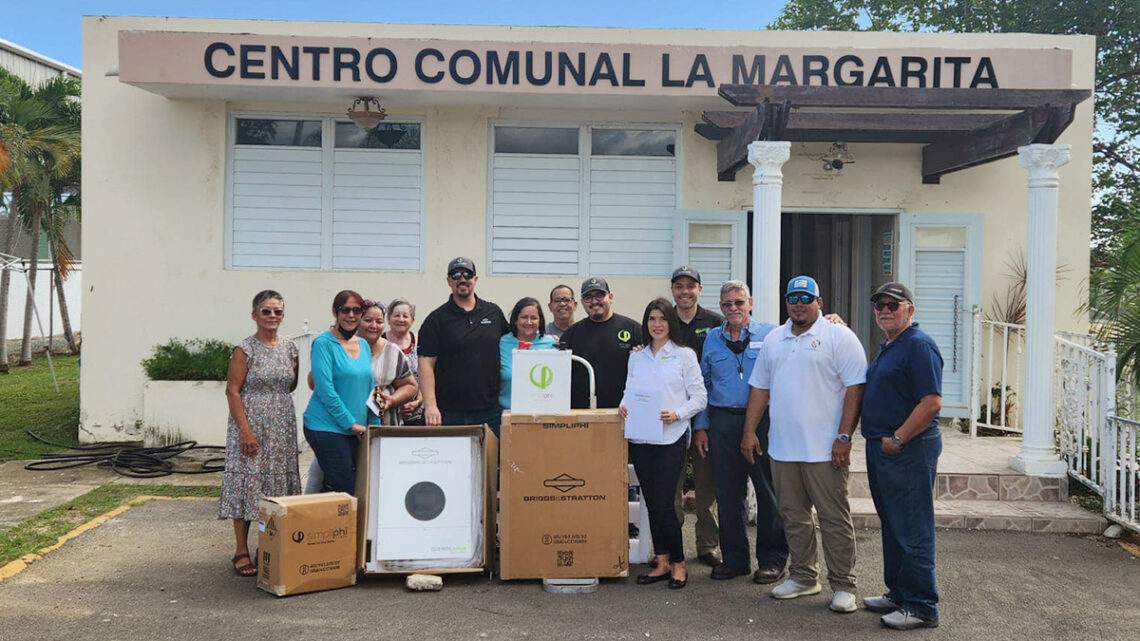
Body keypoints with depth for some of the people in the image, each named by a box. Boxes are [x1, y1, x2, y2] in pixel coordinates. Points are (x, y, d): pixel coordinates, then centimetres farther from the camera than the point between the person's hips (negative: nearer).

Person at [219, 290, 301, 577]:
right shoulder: (245, 349, -6)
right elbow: (232, 391, -10)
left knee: (279, 484, 7)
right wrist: (245, 430, -17)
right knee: (248, 484, -2)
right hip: (251, 426, -5)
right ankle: (241, 552, 7)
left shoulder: (289, 348, 10)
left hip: (282, 429, 5)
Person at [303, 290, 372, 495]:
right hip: (327, 427, -7)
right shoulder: (323, 343, -7)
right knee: (344, 489, -10)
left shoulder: (364, 345, 14)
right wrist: (350, 423, -13)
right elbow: (325, 389, -14)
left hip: (357, 430, 7)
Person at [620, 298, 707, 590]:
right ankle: (661, 563, 18)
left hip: (671, 438, -4)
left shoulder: (684, 355, 1)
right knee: (651, 502, 8)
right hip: (640, 438, 5)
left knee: (664, 503, -9)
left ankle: (678, 563, 6)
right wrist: (624, 404, -4)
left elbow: (699, 397, -1)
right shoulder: (637, 358, 14)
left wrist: (677, 414, -16)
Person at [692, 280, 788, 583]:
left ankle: (772, 559, 12)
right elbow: (703, 386, 16)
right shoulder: (712, 339, 12)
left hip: (762, 420, -3)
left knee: (769, 491, 0)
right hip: (723, 423, 3)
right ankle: (734, 558, 19)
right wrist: (700, 427, 10)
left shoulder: (770, 334, 2)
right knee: (728, 492, 7)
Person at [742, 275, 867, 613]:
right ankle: (803, 576, 27)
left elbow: (854, 389, -9)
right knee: (793, 517, 14)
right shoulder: (773, 339, 14)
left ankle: (843, 585, 9)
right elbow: (760, 388, 17)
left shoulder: (839, 337, -4)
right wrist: (749, 431, 11)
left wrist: (844, 437, -15)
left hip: (825, 449, -6)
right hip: (782, 447, 6)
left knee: (834, 518, 0)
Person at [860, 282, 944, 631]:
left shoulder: (919, 346, -14)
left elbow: (932, 403, -21)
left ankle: (921, 607, 4)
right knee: (892, 527, 17)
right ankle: (898, 594, 28)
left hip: (909, 451, -10)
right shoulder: (887, 347, 17)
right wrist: (880, 441, 16)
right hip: (881, 449, 10)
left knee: (912, 532, -4)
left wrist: (897, 439, -18)